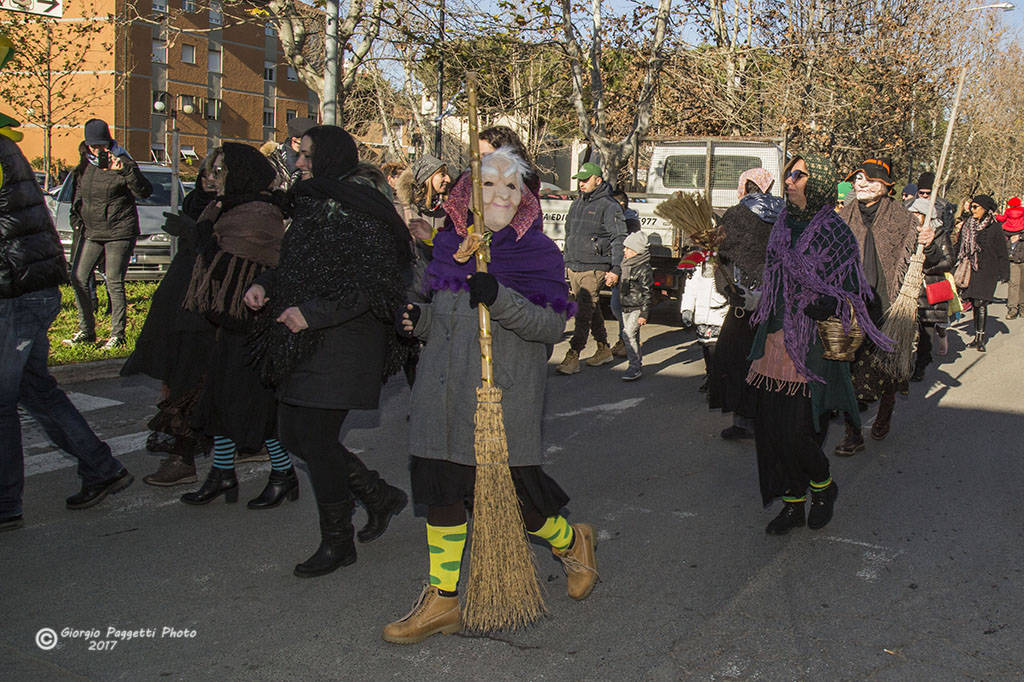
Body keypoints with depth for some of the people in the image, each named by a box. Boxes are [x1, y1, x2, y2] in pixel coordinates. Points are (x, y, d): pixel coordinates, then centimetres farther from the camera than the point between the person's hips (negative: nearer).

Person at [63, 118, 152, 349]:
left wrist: (126, 170, -29)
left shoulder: (122, 162, -7)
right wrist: (76, 220, 12)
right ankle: (86, 331, 15)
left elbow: (144, 192, -17)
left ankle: (118, 334, 4)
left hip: (120, 232, -6)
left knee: (114, 282, -5)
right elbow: (77, 195, 24)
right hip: (91, 232, 6)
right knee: (78, 277, 4)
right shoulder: (84, 166, 11)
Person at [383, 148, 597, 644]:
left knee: (509, 492, -1)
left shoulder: (536, 251, -5)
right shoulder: (450, 246, 11)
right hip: (444, 394, 5)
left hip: (504, 395, -5)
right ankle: (441, 601, 23)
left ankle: (572, 543, 32)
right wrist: (419, 319, 0)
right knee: (441, 490, 8)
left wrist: (500, 299, -28)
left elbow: (552, 325, -14)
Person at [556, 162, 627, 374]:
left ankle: (572, 357, -12)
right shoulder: (577, 204, 16)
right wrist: (567, 264, 23)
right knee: (592, 311, 14)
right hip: (574, 268, 7)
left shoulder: (609, 206, -6)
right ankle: (604, 350, 26)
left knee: (584, 313, -11)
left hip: (594, 269, -7)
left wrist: (616, 269, -18)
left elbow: (619, 239, -11)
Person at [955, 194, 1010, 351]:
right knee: (974, 303, 7)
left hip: (986, 270, -5)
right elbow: (961, 248, 18)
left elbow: (1002, 253, -2)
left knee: (980, 303, -9)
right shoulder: (968, 226, 10)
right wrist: (958, 268, 16)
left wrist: (1003, 273, -6)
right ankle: (977, 337, 15)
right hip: (970, 269, 5)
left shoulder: (994, 228, -4)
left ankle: (981, 339, -4)